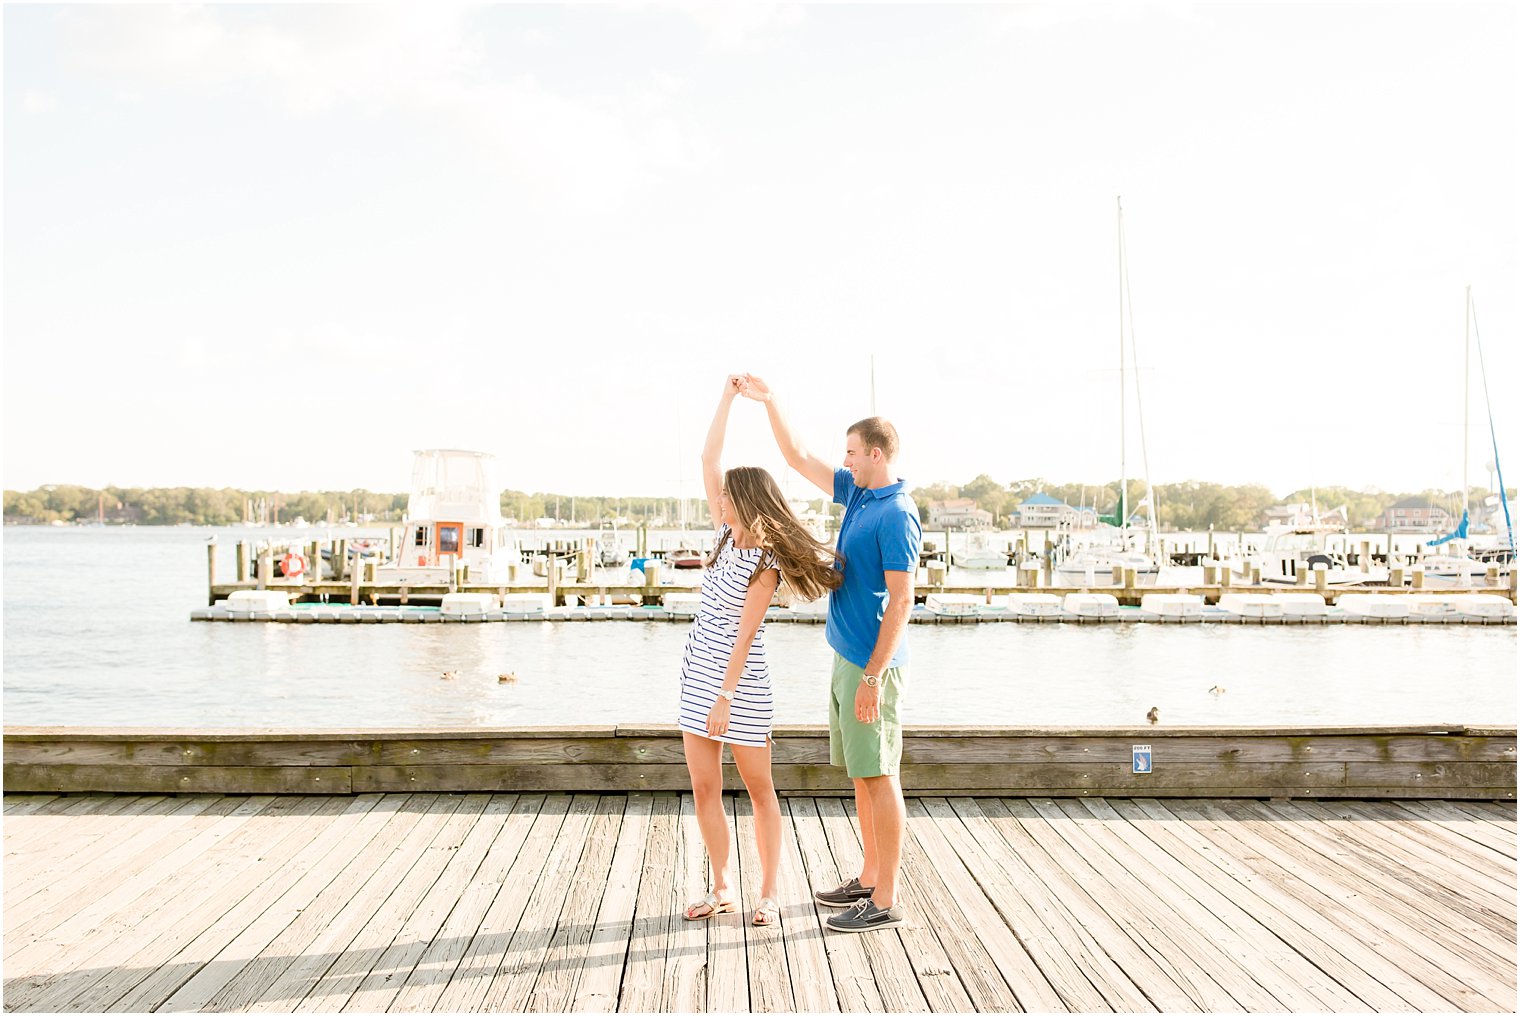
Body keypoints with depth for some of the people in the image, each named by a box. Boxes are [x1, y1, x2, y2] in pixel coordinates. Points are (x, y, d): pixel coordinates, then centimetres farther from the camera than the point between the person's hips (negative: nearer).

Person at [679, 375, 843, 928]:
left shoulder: (765, 564, -15)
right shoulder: (727, 534, 3)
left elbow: (744, 635, -18)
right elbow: (708, 459, 3)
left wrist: (726, 697, -20)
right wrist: (728, 395, 1)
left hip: (740, 681, -7)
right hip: (698, 674, 7)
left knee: (759, 788, 5)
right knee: (704, 787, 9)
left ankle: (769, 893, 15)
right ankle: (721, 888, 20)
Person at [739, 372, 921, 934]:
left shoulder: (896, 515, -17)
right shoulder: (858, 494, 10)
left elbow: (901, 600, -21)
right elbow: (798, 458, 21)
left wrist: (873, 676, -23)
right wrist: (770, 403, 16)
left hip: (871, 665, -10)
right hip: (847, 657, 10)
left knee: (879, 778, -4)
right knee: (861, 775, 16)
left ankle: (886, 902, 3)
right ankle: (870, 877, 28)